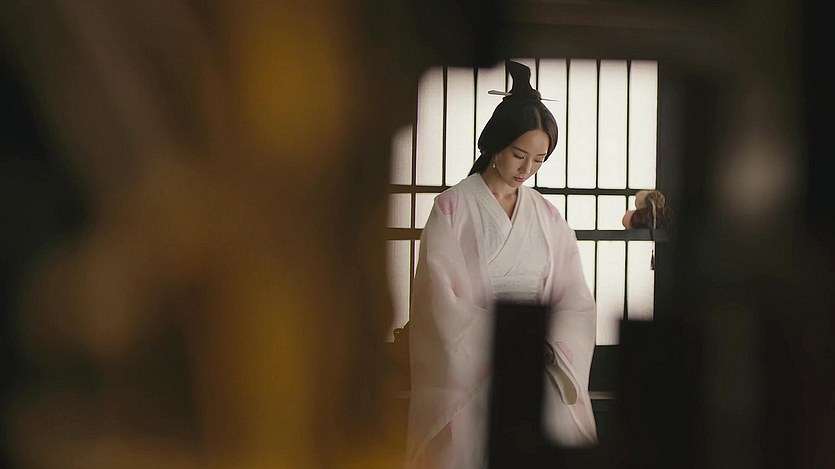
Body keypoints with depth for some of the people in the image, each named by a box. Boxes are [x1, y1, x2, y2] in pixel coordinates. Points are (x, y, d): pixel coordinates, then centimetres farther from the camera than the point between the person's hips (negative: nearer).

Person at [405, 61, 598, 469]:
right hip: (465, 371, -3)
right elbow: (446, 303, -7)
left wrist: (548, 350, -12)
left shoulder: (547, 217, 11)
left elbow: (574, 300, 5)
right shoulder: (452, 209, 0)